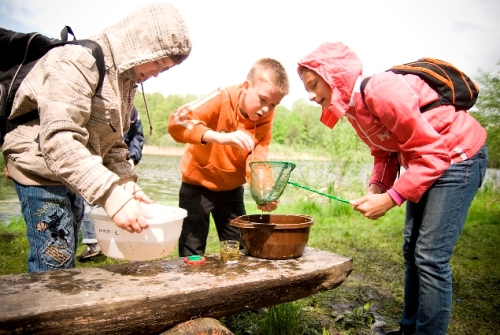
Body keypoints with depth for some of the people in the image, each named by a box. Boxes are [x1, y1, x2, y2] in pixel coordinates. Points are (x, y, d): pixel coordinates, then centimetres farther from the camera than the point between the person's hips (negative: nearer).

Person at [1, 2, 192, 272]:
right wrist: (113, 197, -41)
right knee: (54, 264, -5)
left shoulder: (126, 78, 7)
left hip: (72, 175, 9)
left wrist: (128, 185, -2)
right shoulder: (76, 62, -21)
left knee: (66, 259, 16)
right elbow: (58, 139, -33)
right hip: (40, 168, -8)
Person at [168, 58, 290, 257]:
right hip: (198, 185, -4)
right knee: (192, 255, -2)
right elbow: (176, 121, -37)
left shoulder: (266, 118, -10)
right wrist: (221, 137, -51)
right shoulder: (222, 99, -23)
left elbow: (257, 160, -17)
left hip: (232, 189, 4)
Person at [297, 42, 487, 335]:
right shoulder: (353, 107, -1)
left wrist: (390, 198, -26)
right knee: (412, 249, 11)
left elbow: (431, 152, -25)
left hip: (457, 157, -9)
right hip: (427, 159, 9)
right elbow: (385, 152, 6)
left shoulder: (382, 91, -28)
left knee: (431, 257, -11)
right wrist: (376, 187, -11)